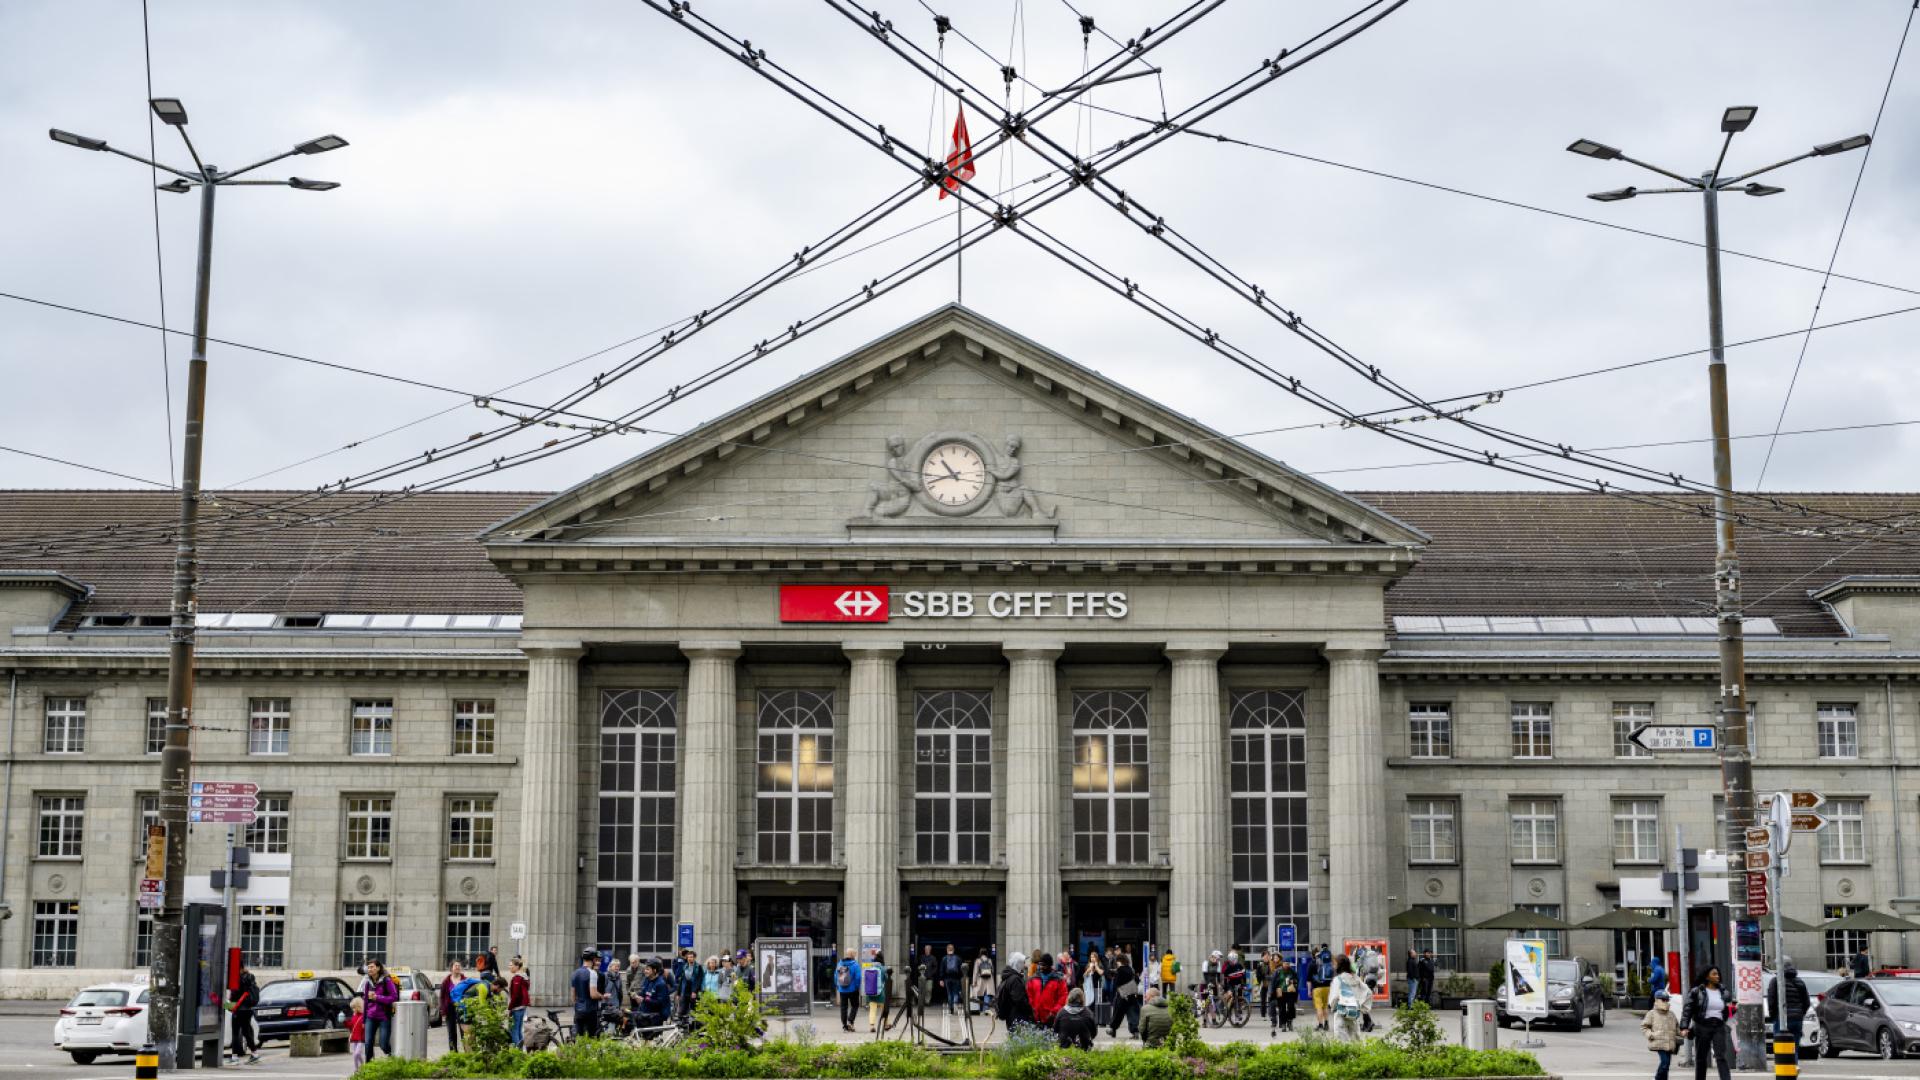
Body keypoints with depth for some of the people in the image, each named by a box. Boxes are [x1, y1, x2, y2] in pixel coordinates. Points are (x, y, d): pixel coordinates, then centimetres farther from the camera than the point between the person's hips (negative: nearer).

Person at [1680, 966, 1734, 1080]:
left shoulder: (1723, 993, 12)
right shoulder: (1697, 992, 0)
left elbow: (1727, 1013, 23)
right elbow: (1688, 1010, -4)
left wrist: (1731, 1009, 0)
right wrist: (1684, 1027, -14)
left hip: (1719, 1028, 2)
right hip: (1702, 1027, -2)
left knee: (1722, 1057, -10)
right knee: (1701, 1058, 6)